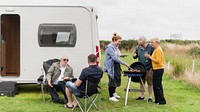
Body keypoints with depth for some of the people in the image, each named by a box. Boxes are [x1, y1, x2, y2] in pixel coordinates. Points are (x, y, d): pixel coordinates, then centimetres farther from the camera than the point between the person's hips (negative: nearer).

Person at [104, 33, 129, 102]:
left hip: (116, 66, 9)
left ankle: (113, 93, 36)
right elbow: (115, 58, -25)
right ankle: (111, 96, 8)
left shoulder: (115, 47, 11)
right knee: (112, 81, -2)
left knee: (116, 79, 17)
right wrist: (124, 63, -26)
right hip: (111, 67, -9)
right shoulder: (110, 48, -18)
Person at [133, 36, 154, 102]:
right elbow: (135, 57, 14)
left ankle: (150, 97, 14)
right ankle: (142, 96, 26)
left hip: (149, 68, -5)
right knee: (141, 82, 14)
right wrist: (134, 55, -7)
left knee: (150, 83, 3)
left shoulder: (150, 47, -13)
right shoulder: (138, 47, 3)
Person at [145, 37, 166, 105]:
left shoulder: (158, 50, -15)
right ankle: (158, 100, 21)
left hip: (158, 69, -10)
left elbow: (158, 61, -22)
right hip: (157, 69, 10)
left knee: (157, 86, -6)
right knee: (158, 85, 14)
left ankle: (162, 101, -1)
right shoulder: (156, 49, 16)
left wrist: (150, 57, -16)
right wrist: (150, 57, 9)